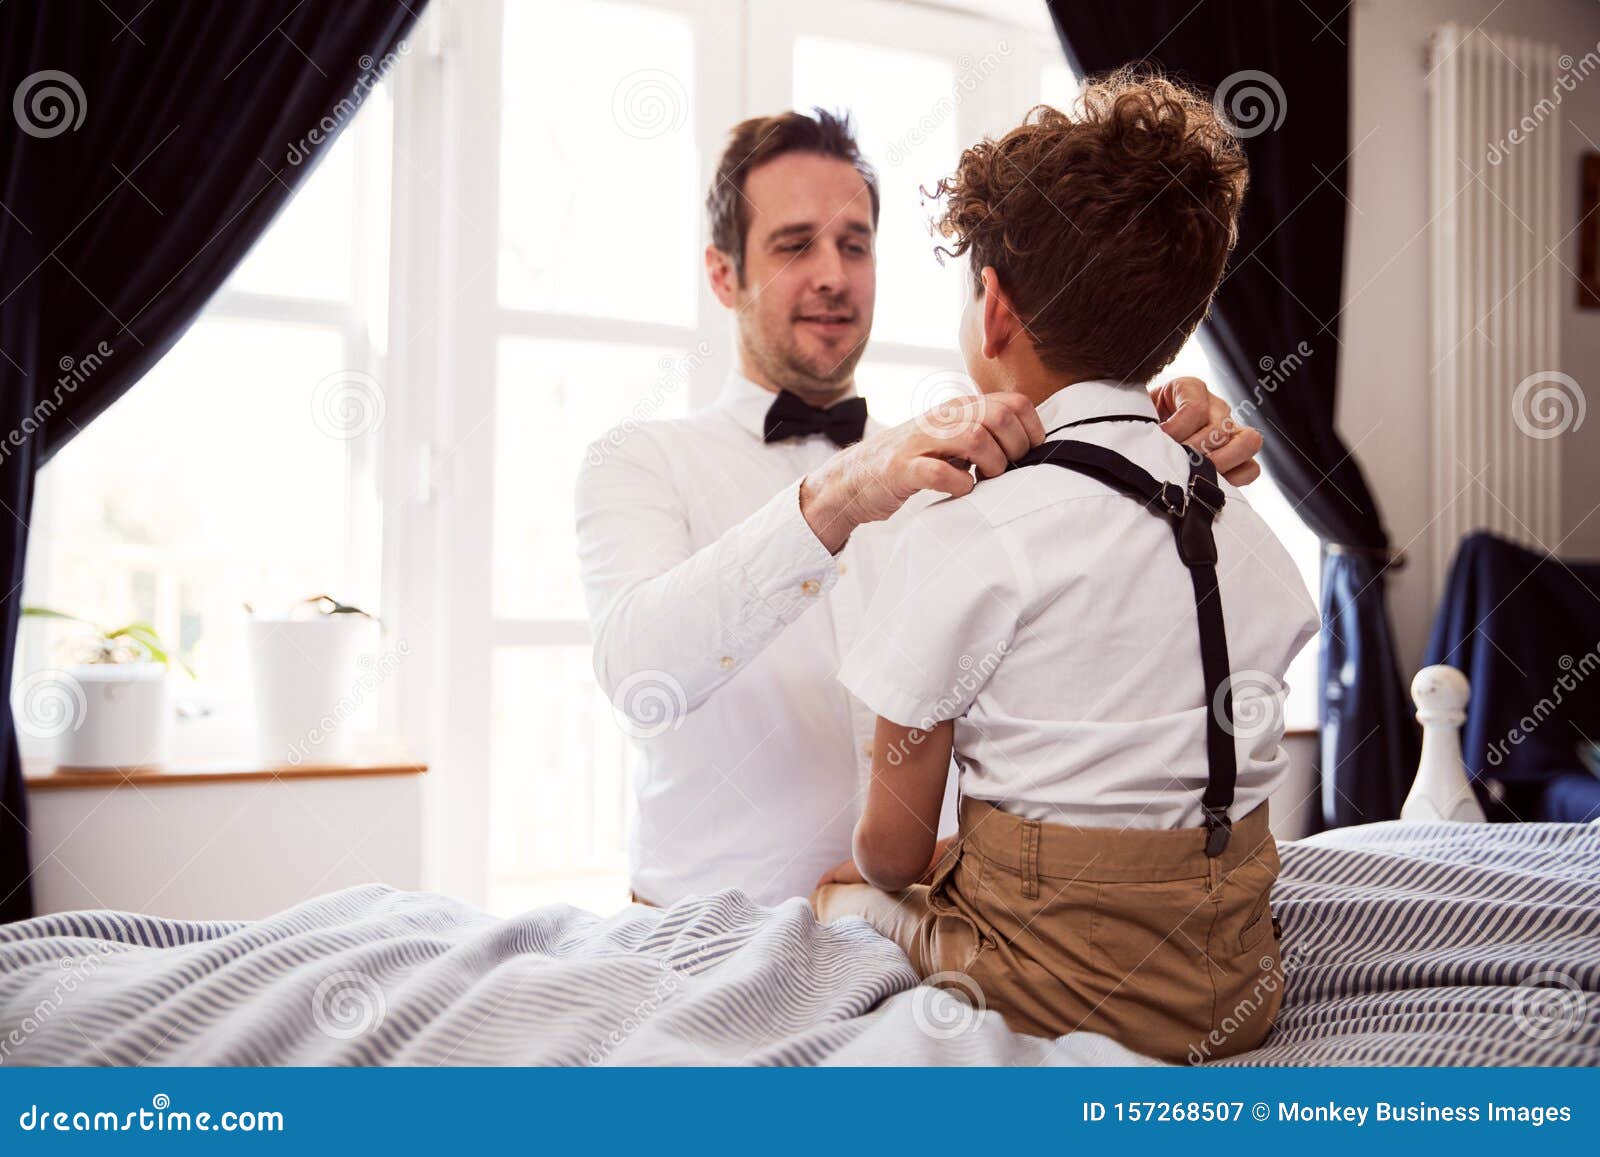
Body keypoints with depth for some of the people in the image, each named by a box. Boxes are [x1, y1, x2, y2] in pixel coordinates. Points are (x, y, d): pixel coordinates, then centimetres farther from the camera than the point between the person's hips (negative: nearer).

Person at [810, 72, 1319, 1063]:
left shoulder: (968, 541, -17)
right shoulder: (1243, 522, 2)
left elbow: (893, 850, -8)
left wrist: (859, 880, 17)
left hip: (1069, 998, -6)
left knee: (832, 897, 11)